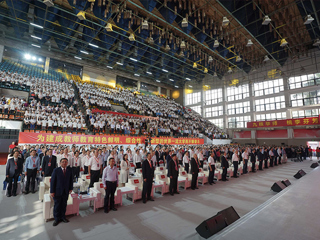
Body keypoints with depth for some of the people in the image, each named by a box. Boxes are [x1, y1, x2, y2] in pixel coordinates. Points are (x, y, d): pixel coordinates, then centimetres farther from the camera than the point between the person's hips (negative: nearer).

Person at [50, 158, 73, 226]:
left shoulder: (69, 170, -2)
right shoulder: (56, 170, -11)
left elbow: (71, 180, 4)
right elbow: (52, 181, -9)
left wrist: (70, 188, 4)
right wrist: (52, 191, -9)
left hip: (66, 191, 3)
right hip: (58, 191, -3)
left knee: (64, 205, 13)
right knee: (57, 205, 10)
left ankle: (63, 217, 32)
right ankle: (57, 219, 28)